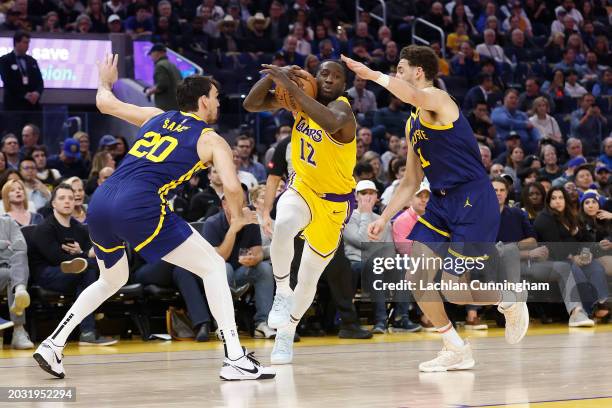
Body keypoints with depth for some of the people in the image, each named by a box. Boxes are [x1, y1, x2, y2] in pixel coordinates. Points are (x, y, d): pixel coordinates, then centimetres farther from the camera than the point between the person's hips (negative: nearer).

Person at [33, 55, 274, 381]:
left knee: (112, 280, 32)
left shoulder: (156, 117, 25)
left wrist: (104, 82, 59)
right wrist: (237, 214, 19)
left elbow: (104, 103, 37)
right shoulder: (211, 140, 10)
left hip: (100, 204, 7)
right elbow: (232, 187, -3)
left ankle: (53, 344, 23)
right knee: (213, 266, 4)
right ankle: (235, 359, -5)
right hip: (138, 206, -7)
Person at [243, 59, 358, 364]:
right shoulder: (301, 95, -8)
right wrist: (273, 76, -25)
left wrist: (291, 87, -50)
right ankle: (282, 293, -14)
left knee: (308, 279, 8)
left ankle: (286, 334, 32)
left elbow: (332, 122, -53)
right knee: (283, 226, -35)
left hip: (334, 201, -3)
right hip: (301, 188, 3)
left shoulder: (342, 108, -27)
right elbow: (251, 104, -7)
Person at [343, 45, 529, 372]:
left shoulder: (438, 99, -9)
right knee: (416, 277, 0)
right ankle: (456, 351, 12)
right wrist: (383, 218, 16)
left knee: (454, 287, -11)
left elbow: (413, 95, -37)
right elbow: (411, 181, 22)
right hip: (441, 201, 9)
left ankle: (509, 302, 19)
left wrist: (373, 75, -27)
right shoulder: (413, 124, 18)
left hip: (474, 201, -9)